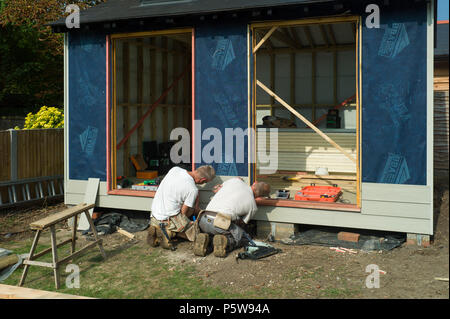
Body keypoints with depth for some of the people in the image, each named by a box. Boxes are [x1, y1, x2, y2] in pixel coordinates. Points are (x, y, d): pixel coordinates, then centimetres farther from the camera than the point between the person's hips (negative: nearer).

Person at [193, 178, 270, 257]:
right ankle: (225, 242, -9)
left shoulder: (236, 180, 14)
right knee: (245, 239, 20)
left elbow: (216, 189, 28)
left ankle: (203, 240, 1)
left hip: (203, 220, 4)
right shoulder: (253, 206, 11)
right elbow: (241, 224, 23)